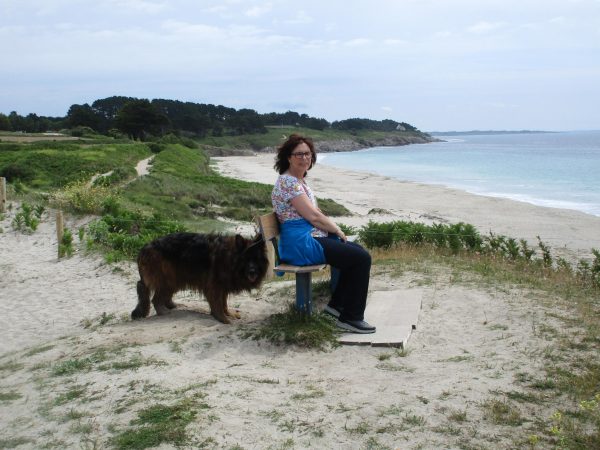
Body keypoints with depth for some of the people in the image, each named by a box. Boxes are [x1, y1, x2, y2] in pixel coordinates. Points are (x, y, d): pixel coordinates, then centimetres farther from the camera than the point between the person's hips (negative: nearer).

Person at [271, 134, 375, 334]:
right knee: (362, 258, -15)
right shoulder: (288, 182, -16)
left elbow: (314, 213, 21)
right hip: (301, 244, -11)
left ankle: (337, 303, 21)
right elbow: (313, 216, -18)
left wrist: (333, 228, 5)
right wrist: (337, 230, -3)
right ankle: (351, 317, -8)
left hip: (310, 237, 11)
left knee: (356, 250, 17)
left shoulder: (299, 180, 16)